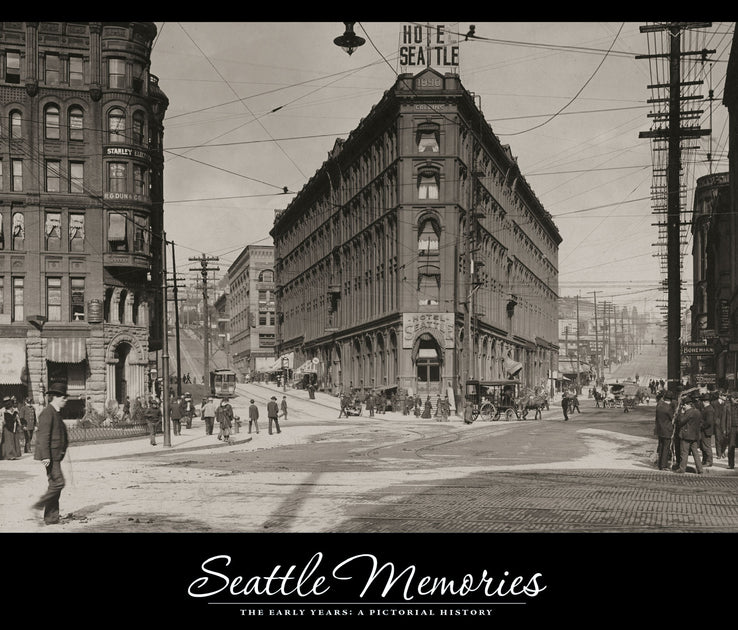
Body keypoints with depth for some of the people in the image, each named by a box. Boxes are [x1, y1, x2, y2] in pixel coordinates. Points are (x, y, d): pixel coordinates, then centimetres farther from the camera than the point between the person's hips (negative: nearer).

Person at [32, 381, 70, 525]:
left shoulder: (56, 413, 17)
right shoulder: (47, 413, -14)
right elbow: (43, 436, -20)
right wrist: (45, 456, -25)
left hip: (55, 455, 10)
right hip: (50, 456, -10)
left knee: (55, 485, 9)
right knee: (58, 483, -13)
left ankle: (51, 518, 13)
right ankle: (38, 507, -3)